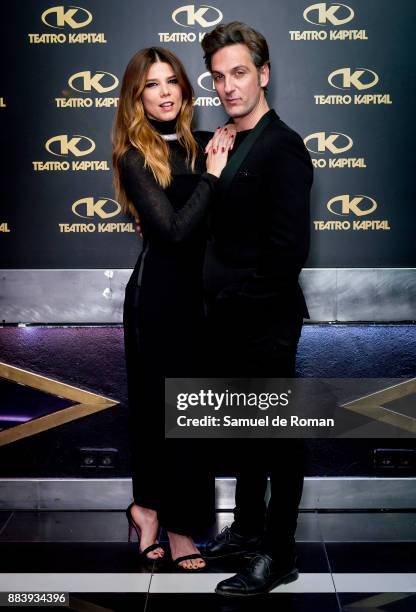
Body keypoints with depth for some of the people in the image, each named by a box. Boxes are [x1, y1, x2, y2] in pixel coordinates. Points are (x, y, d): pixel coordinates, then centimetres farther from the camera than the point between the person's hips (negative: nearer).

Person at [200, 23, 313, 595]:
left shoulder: (282, 147, -15)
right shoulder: (226, 143, 11)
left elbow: (290, 247, -21)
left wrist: (244, 298, -14)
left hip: (265, 324, -8)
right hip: (228, 319, 8)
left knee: (277, 439, 6)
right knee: (240, 431, 20)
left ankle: (278, 556, 21)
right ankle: (248, 527, 39)